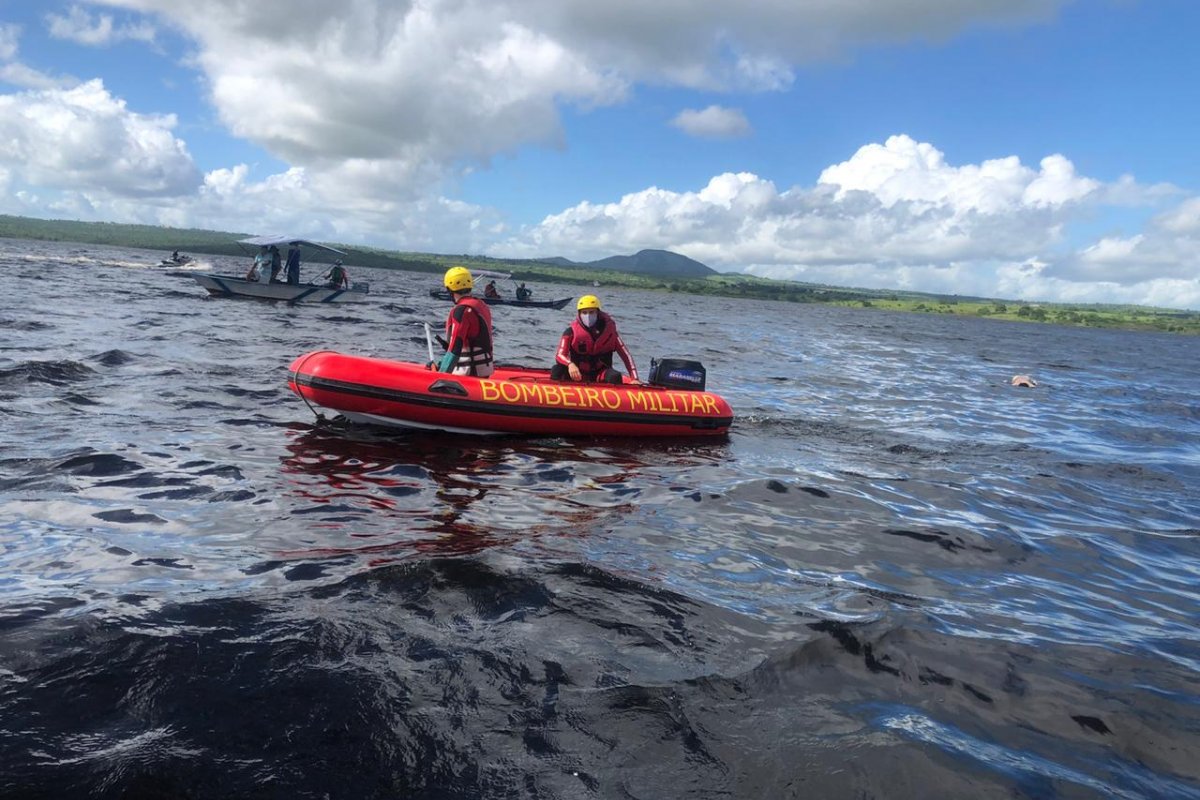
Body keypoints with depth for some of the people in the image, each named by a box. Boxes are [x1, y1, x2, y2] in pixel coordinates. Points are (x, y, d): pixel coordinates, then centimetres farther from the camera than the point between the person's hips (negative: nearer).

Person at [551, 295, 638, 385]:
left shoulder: (609, 331, -5)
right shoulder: (571, 332, -8)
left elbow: (626, 355, -5)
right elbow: (559, 355, -18)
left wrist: (635, 379, -15)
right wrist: (570, 364, -42)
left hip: (600, 375, 0)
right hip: (577, 375, 0)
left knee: (615, 377, -31)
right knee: (557, 370, -27)